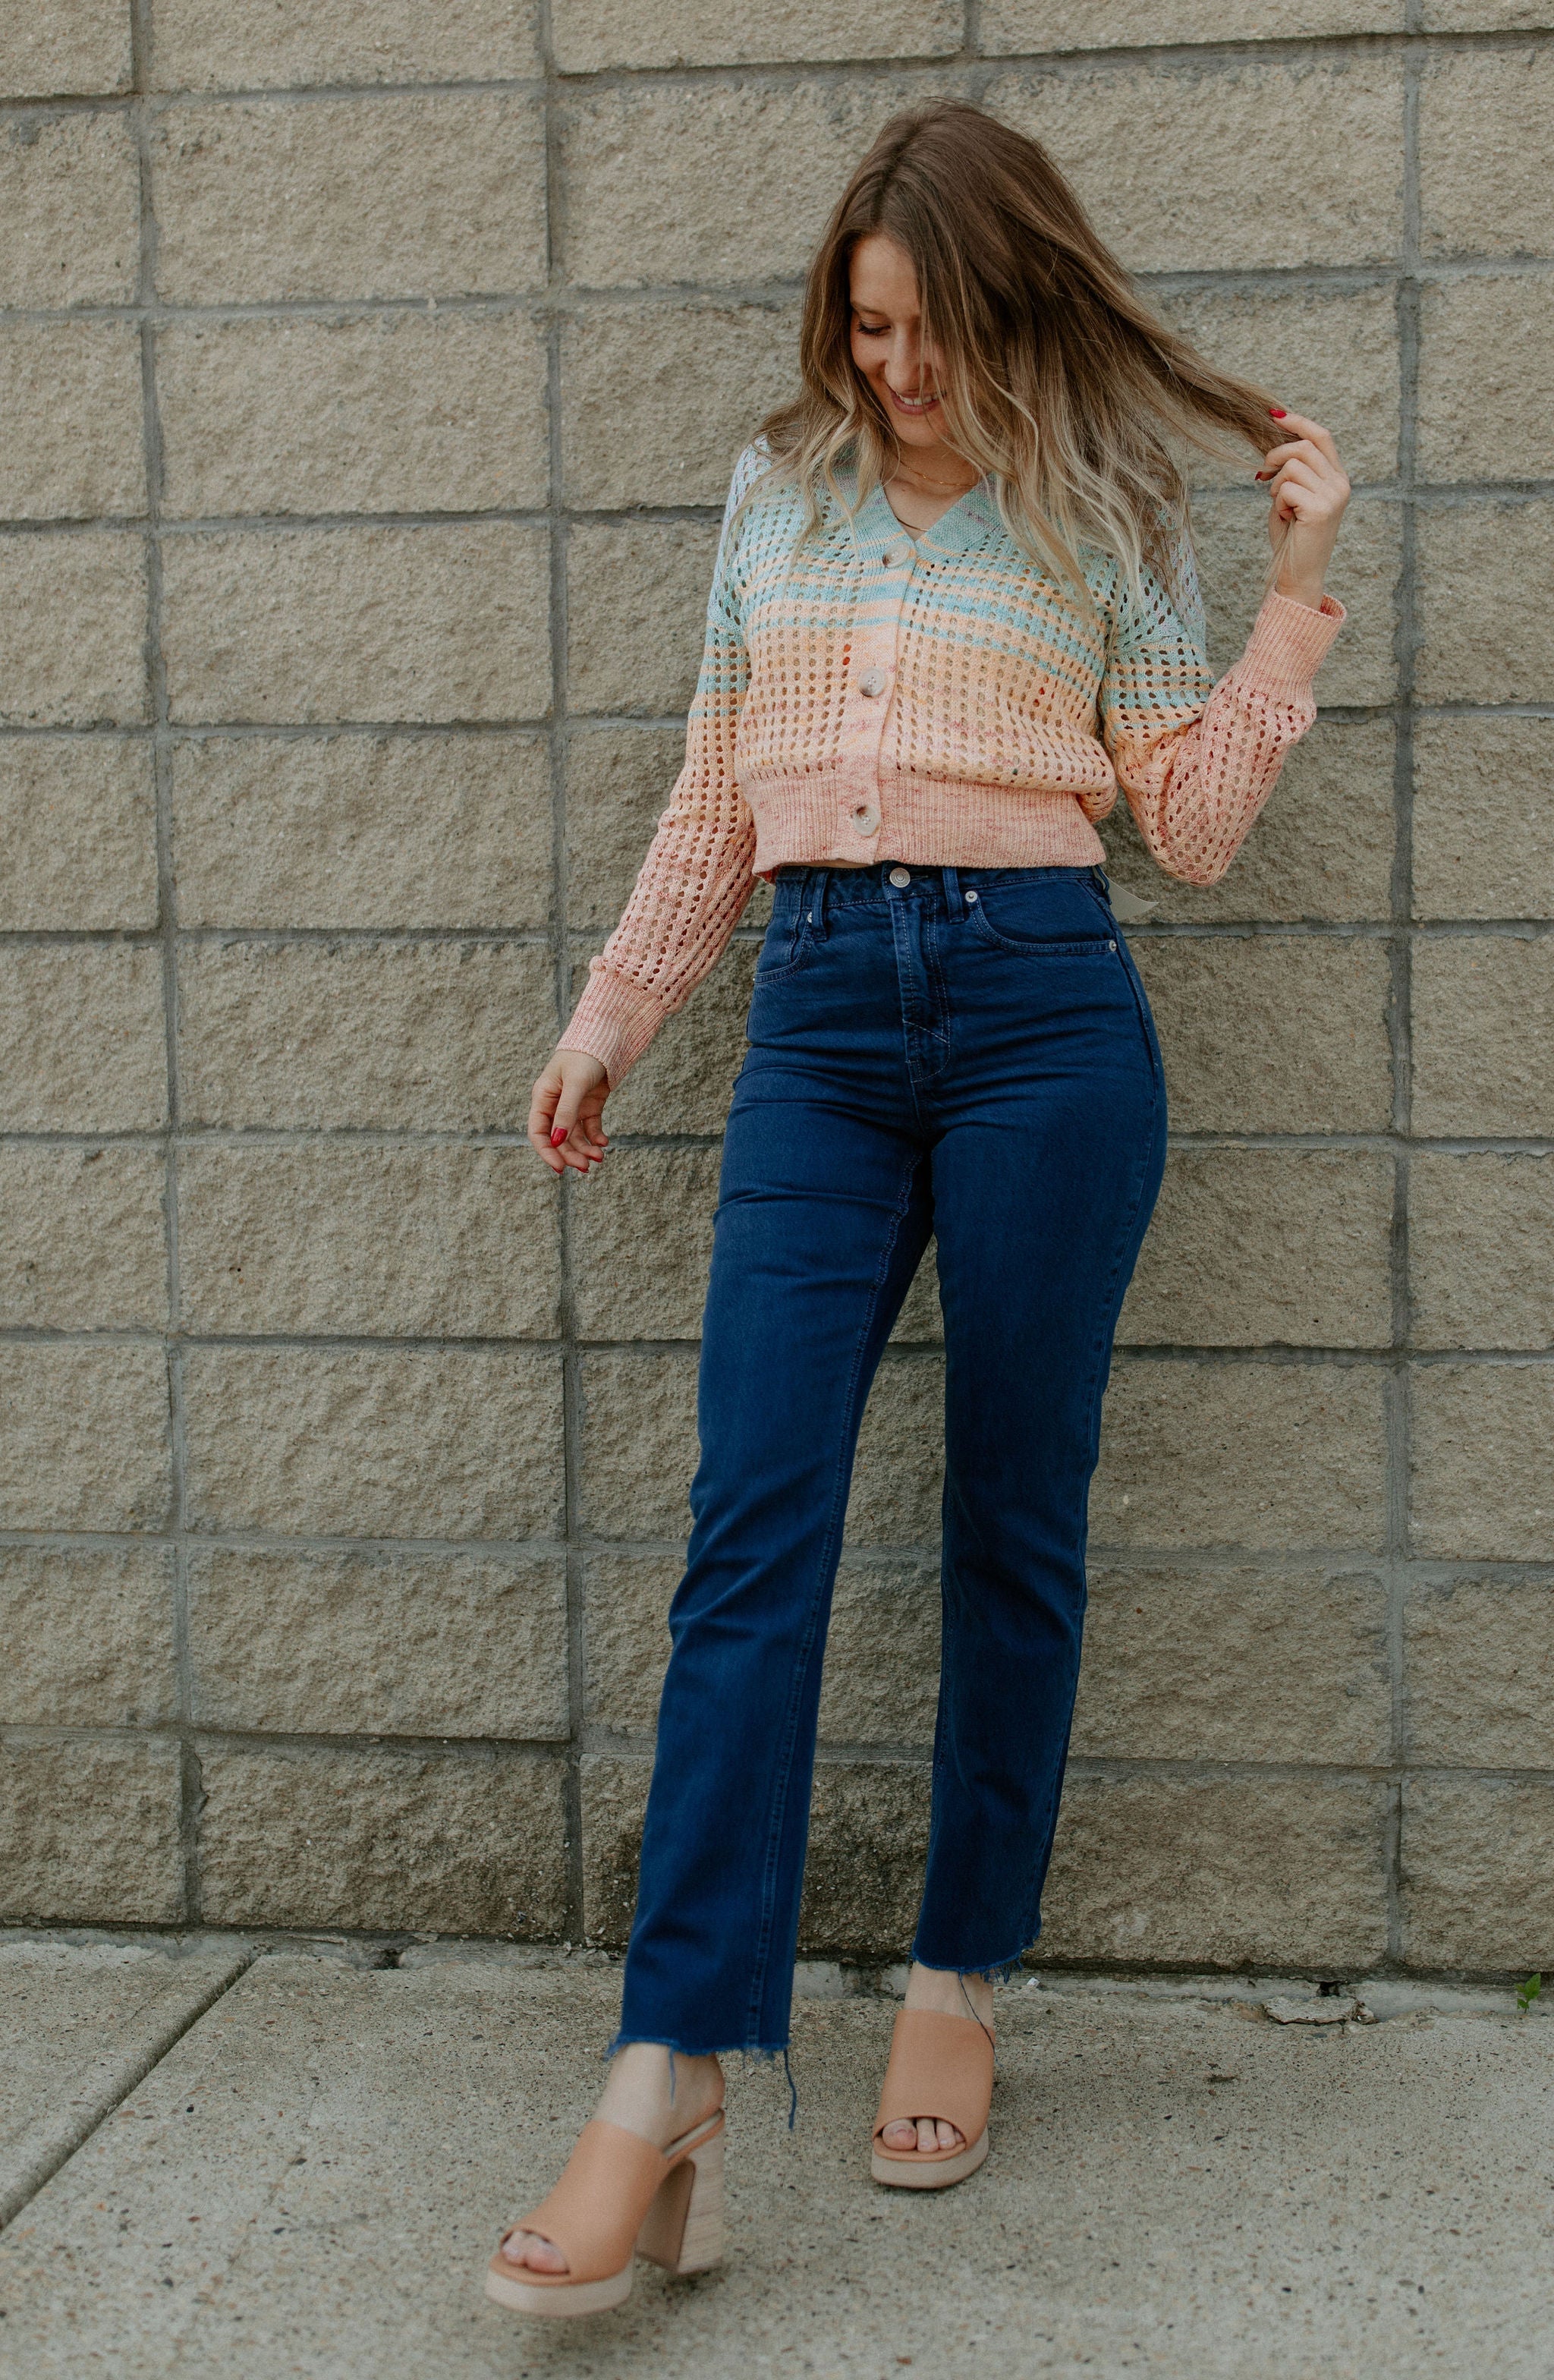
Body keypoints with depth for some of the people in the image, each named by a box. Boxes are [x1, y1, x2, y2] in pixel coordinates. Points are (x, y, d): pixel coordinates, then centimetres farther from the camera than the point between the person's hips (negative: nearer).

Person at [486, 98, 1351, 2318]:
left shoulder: (1105, 512, 9)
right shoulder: (779, 489, 16)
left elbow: (1191, 823, 3)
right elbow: (714, 806, 20)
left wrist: (1301, 583, -2)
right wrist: (608, 1021, 17)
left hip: (1041, 1010, -1)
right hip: (819, 1016, 2)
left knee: (1013, 1529, 4)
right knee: (752, 1527, -9)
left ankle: (959, 1989, 20)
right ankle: (664, 2096, -10)